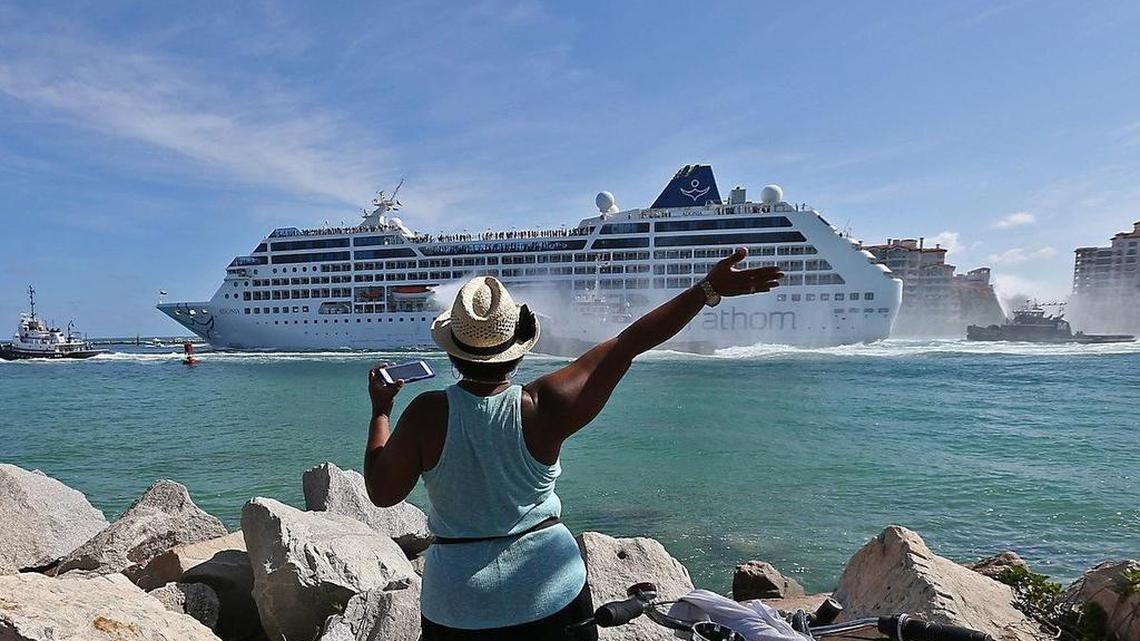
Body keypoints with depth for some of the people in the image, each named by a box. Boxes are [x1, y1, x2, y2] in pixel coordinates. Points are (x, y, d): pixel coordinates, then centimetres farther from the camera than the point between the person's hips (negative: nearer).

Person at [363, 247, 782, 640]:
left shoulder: (427, 414, -18)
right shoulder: (542, 407, -18)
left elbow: (382, 492, -6)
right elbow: (628, 345, -16)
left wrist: (380, 411, 6)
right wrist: (708, 289, -10)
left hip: (457, 607, 1)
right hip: (550, 592, 0)